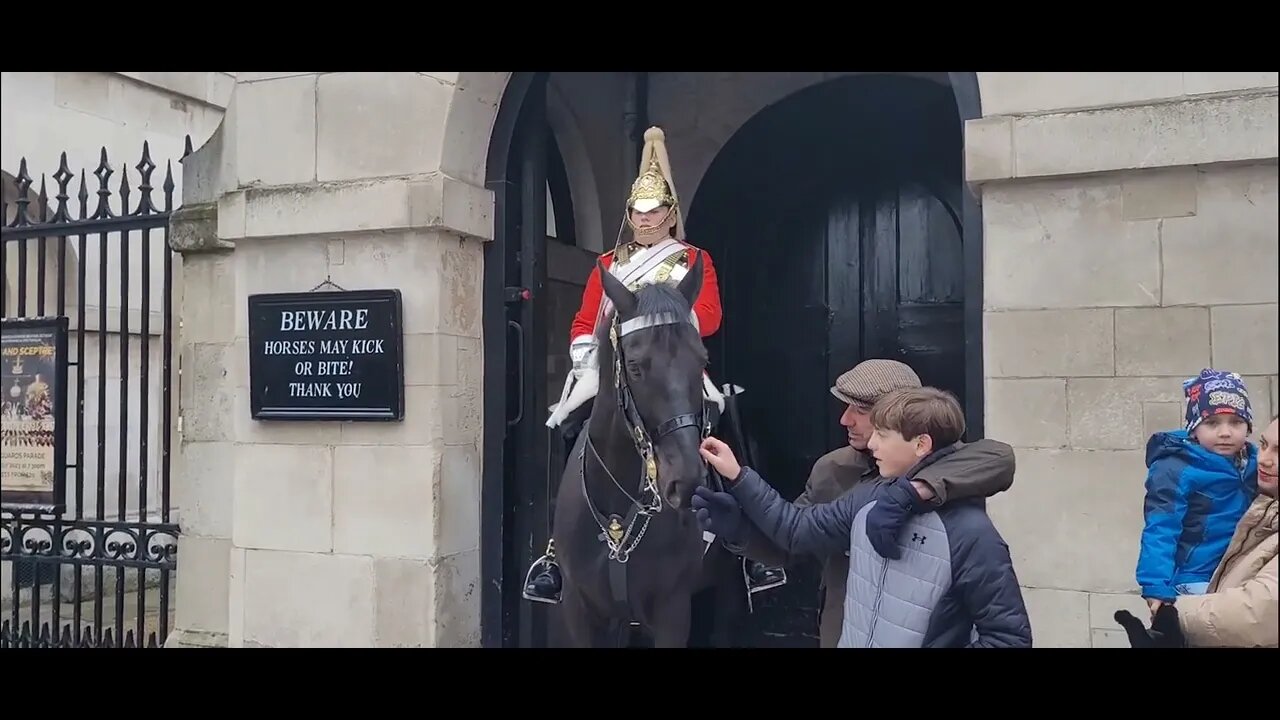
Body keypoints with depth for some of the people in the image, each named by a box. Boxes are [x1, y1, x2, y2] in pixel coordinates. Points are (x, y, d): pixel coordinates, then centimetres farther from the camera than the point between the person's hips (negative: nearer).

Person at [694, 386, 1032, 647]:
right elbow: (798, 528, 8)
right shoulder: (867, 499, -3)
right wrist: (739, 477, 5)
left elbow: (1010, 635, -19)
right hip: (846, 637, 6)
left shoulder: (970, 533, -22)